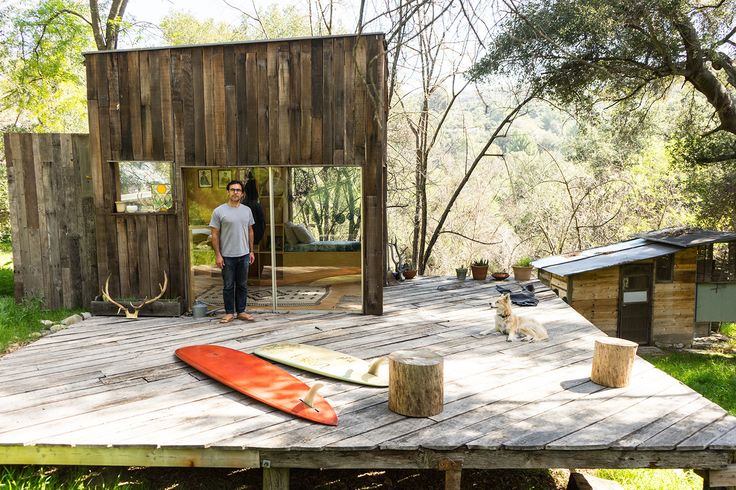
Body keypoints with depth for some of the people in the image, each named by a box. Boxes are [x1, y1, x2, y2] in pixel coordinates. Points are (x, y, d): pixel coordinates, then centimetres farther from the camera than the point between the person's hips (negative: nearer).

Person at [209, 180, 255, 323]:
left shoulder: (247, 210, 5)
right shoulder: (219, 211, -8)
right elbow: (215, 234, -7)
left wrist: (251, 251, 9)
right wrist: (217, 255, -11)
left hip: (244, 255, 4)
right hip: (227, 256, -4)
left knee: (242, 285, 11)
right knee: (228, 286, 6)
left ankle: (241, 311, 21)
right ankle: (229, 313, 17)